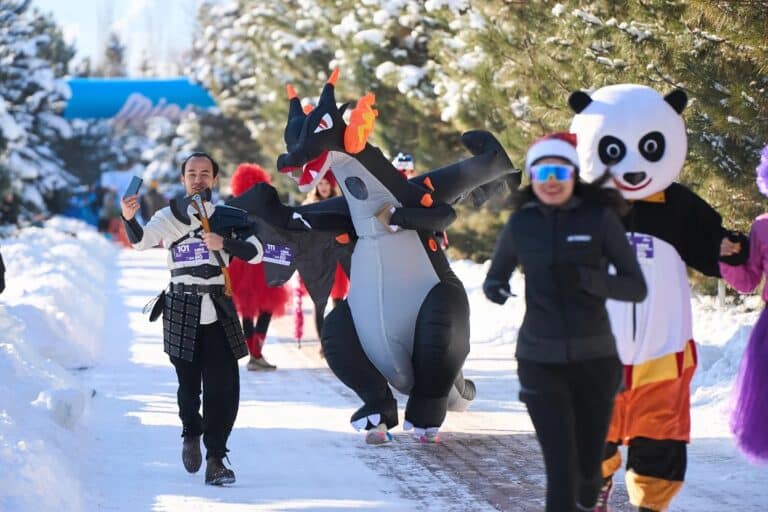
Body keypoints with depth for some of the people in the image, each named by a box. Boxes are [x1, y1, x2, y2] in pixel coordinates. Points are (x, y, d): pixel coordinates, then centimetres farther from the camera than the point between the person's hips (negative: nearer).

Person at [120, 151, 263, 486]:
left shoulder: (227, 218, 9)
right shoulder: (169, 217, 6)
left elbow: (256, 253, 2)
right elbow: (141, 241, -11)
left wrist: (225, 243, -14)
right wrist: (129, 219, -31)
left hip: (218, 311, 1)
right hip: (181, 310, -1)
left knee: (224, 385, -8)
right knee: (189, 383, 0)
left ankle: (215, 459, -4)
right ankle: (191, 434, 31)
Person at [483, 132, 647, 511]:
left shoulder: (600, 218, -7)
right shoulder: (521, 223, 0)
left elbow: (637, 288, -8)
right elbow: (495, 276, 13)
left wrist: (584, 278, -25)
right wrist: (494, 288, -11)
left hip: (594, 358, 0)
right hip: (541, 361, 0)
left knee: (588, 465, 13)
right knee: (561, 469, -12)